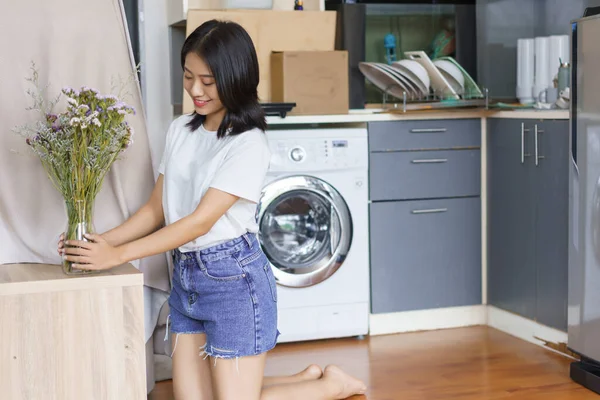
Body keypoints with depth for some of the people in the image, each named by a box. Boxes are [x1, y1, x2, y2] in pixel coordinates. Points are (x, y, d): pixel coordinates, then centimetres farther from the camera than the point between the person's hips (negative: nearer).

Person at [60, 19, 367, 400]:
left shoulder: (249, 144, -15)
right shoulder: (180, 130, 7)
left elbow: (201, 221, -19)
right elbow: (156, 209, 10)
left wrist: (118, 254, -20)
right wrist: (100, 241, -5)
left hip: (233, 278, -7)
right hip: (186, 276, 7)